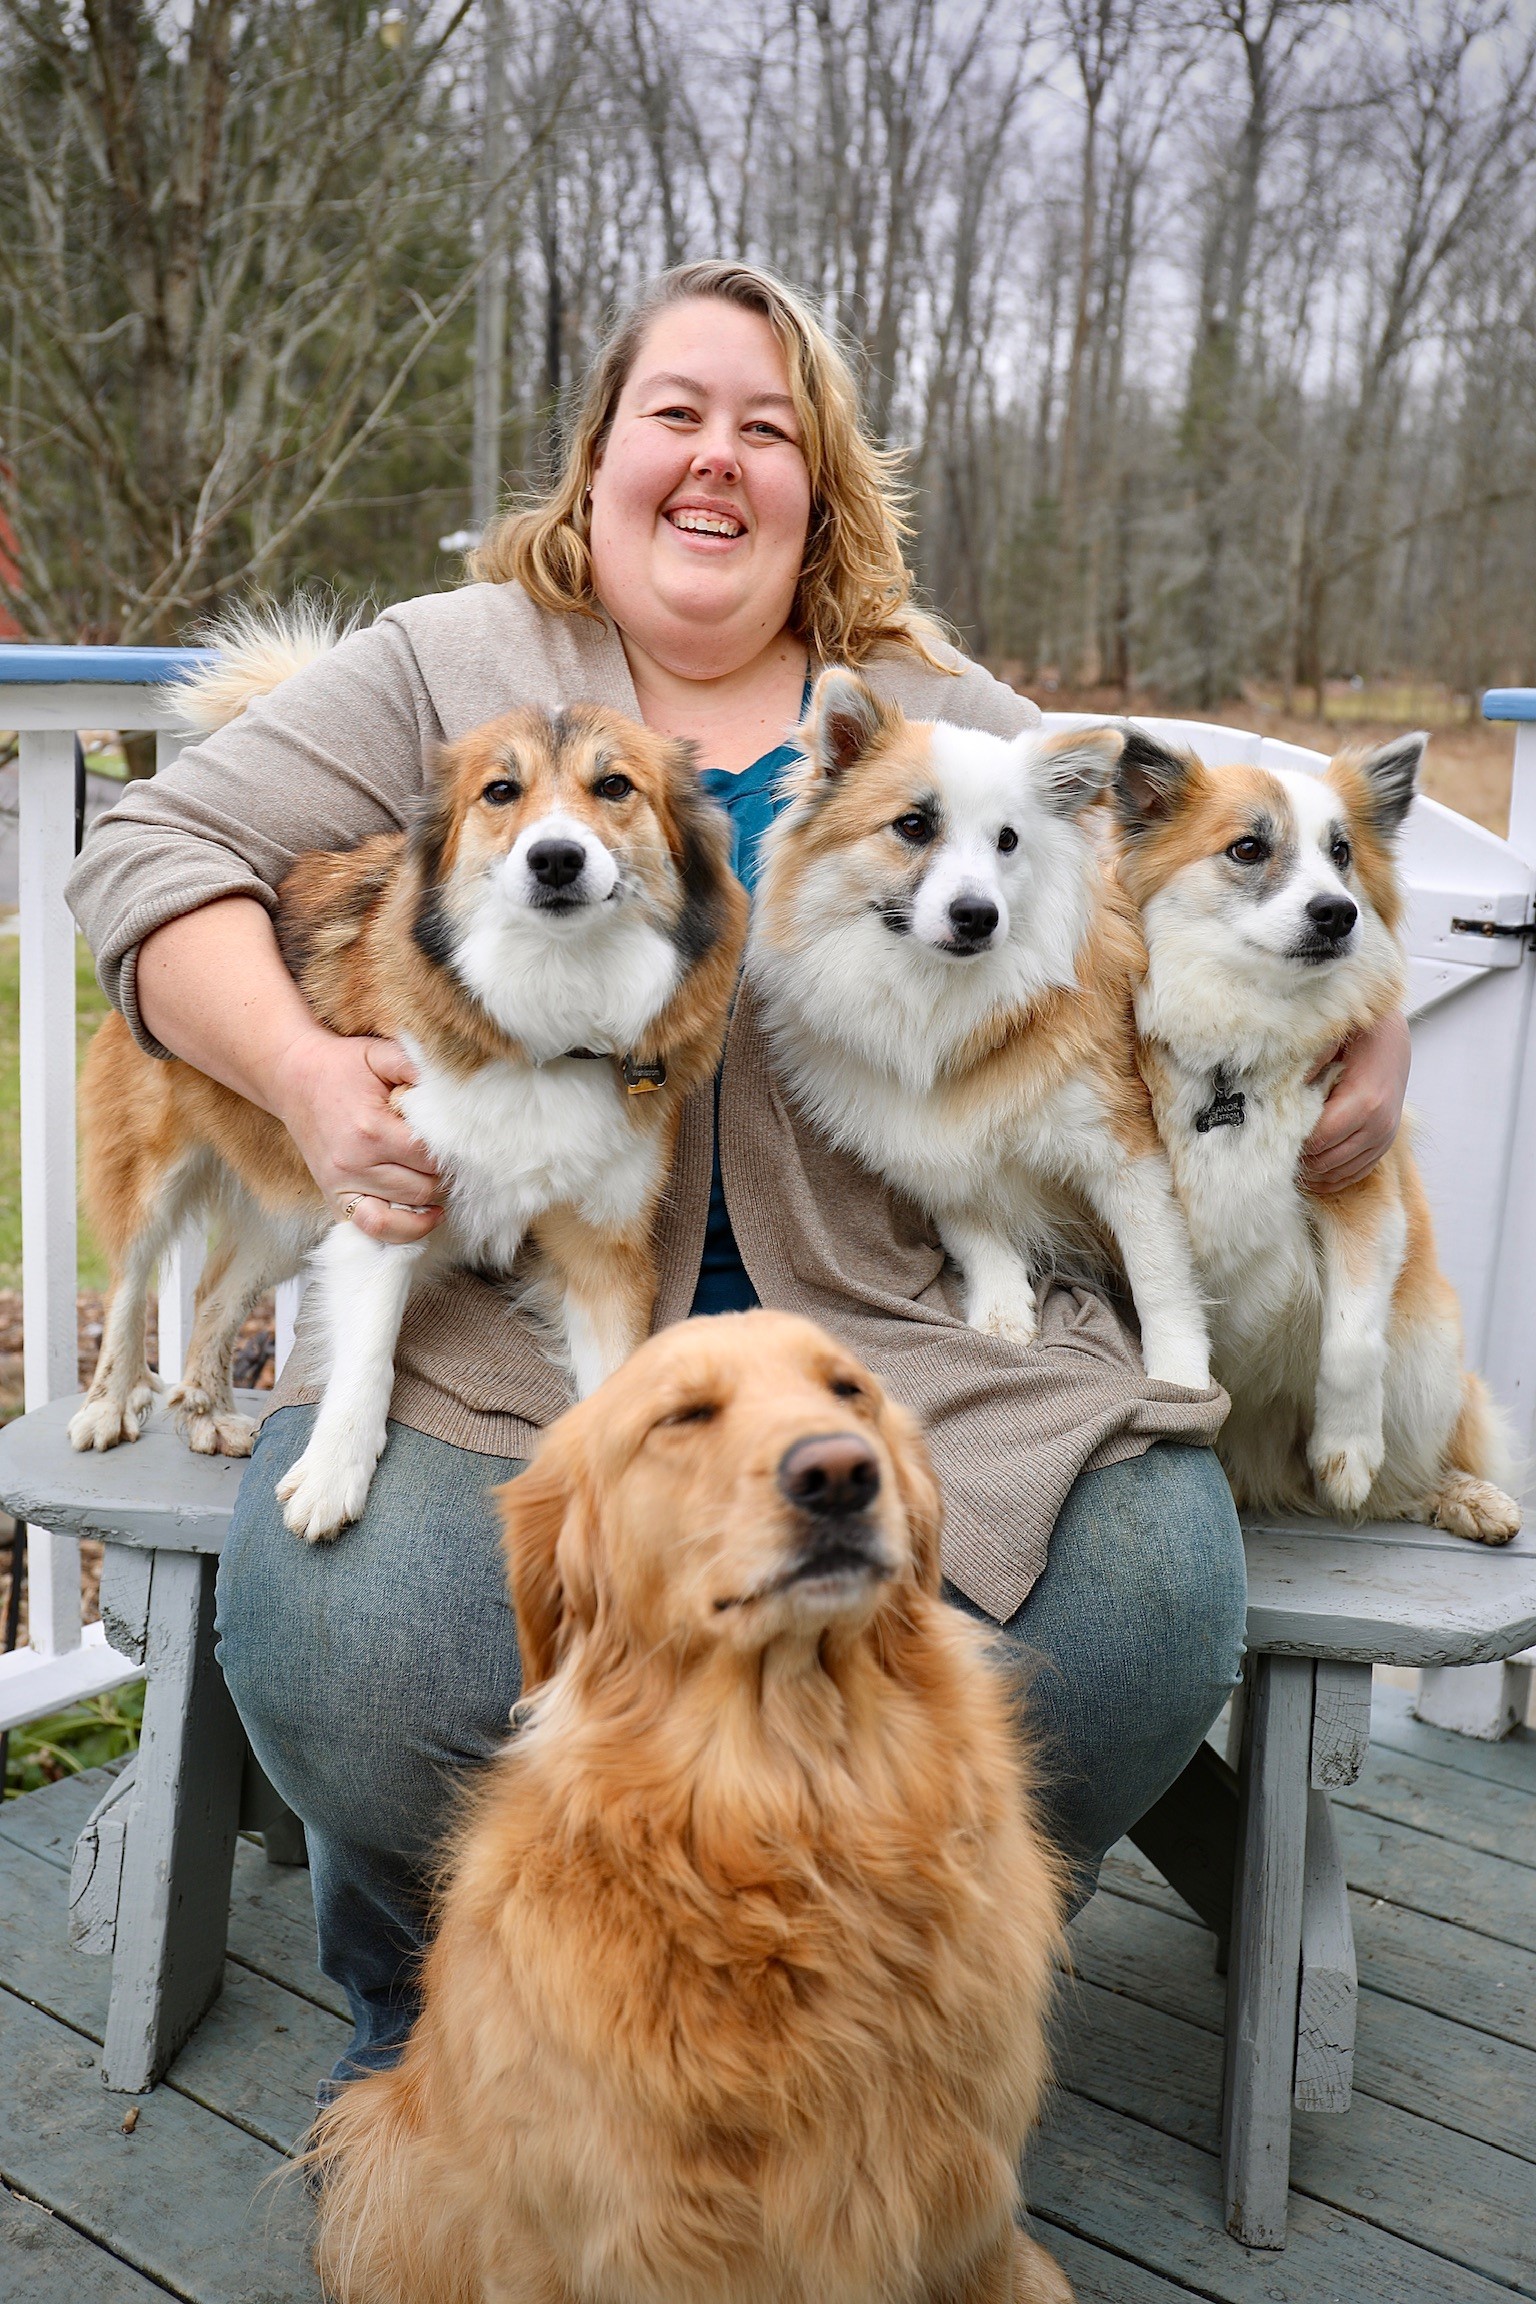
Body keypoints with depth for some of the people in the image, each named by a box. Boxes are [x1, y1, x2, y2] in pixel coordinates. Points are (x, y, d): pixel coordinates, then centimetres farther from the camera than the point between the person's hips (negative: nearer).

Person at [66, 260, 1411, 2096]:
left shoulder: (949, 722, 16)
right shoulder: (450, 666, 10)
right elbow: (157, 854, 6)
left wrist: (1361, 1027, 4)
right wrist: (299, 1071, -12)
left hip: (910, 1334, 2)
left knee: (1142, 1607, -22)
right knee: (343, 1647, -28)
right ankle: (427, 2009, 10)